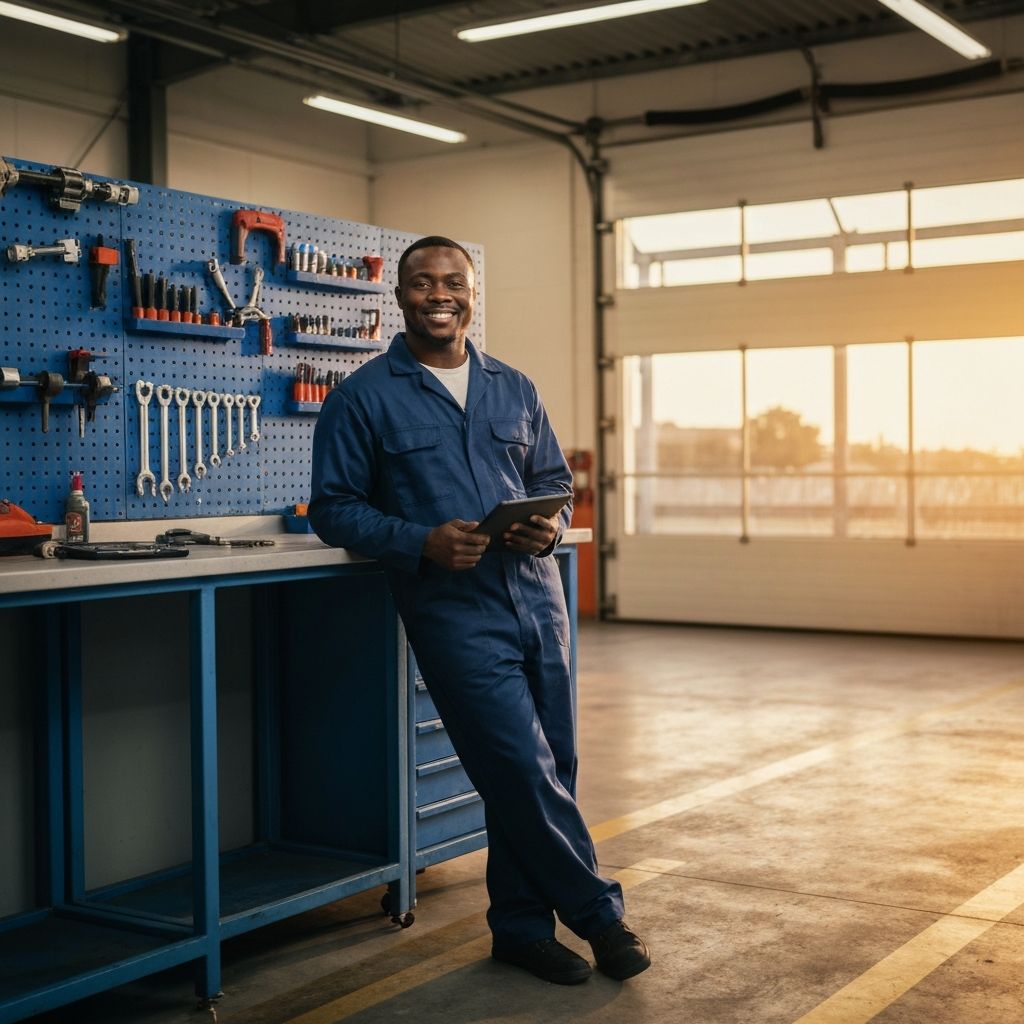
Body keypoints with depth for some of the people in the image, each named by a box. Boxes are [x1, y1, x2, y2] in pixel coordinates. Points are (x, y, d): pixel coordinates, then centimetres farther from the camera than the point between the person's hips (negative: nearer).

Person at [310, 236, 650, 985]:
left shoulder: (513, 389, 14)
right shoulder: (363, 399, 0)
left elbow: (555, 477, 20)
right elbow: (334, 508, -3)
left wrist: (551, 522, -3)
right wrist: (423, 542, -17)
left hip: (537, 596, 5)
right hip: (454, 610, -5)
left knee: (546, 770, 8)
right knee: (526, 771, -7)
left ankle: (522, 929, 25)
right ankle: (598, 913, 14)